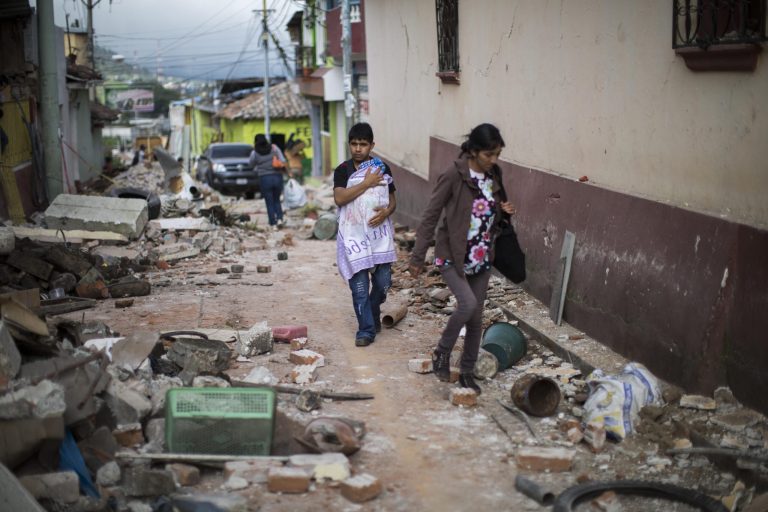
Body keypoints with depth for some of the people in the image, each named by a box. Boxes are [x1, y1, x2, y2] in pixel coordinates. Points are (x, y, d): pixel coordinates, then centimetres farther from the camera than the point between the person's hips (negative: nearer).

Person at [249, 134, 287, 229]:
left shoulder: (255, 153, -6)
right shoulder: (274, 148, -2)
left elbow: (251, 165, 11)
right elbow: (283, 161, -9)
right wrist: (281, 167, 7)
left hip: (264, 179, -2)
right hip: (277, 177, 2)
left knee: (269, 203, 8)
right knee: (276, 200, 18)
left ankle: (273, 224, 5)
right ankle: (279, 219, -1)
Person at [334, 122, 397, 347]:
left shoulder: (382, 168, 7)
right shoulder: (342, 170, -1)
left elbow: (392, 200, 12)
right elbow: (339, 198, -16)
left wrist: (386, 212, -11)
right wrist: (366, 183, -17)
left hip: (379, 232, 2)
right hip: (354, 234, -2)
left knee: (383, 281, 4)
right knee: (359, 284, -4)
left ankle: (373, 313, 33)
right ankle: (366, 329, 6)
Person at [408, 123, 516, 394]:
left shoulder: (493, 175, 4)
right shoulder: (454, 175, -16)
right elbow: (430, 216, -12)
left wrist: (503, 210, -3)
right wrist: (417, 257, -12)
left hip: (481, 258, 6)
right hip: (452, 256, -6)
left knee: (476, 316, 8)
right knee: (468, 304, -23)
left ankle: (467, 372, 23)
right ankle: (442, 353, 0)